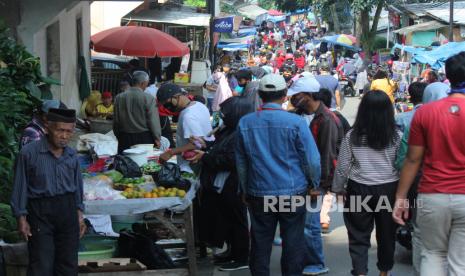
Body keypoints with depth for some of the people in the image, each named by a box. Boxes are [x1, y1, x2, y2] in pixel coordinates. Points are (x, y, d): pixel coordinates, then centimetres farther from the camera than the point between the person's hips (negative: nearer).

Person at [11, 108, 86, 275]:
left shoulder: (72, 155, 5)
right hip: (40, 212, -4)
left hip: (67, 209, 5)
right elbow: (20, 188, -5)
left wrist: (79, 214, 12)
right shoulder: (29, 153, -9)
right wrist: (21, 218, -6)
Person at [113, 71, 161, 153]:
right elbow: (154, 121, -9)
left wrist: (118, 136, 19)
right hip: (144, 139, -4)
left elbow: (115, 121, 8)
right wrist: (157, 139, 0)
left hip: (124, 139, 4)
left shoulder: (119, 98, 2)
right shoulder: (148, 98, -11)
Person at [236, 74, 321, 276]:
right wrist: (314, 184, 9)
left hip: (258, 194, 3)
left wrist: (245, 190, 21)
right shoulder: (295, 122, -12)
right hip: (293, 193, -3)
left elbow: (241, 162, 9)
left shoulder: (245, 123, -1)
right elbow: (312, 159, -8)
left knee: (260, 245, 12)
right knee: (293, 244, 8)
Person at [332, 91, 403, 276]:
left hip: (359, 189, -1)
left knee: (358, 236, 7)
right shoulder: (397, 136, -7)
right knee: (386, 234, 17)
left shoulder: (352, 136, -6)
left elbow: (342, 166, -1)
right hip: (389, 189, 1)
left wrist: (338, 188, 13)